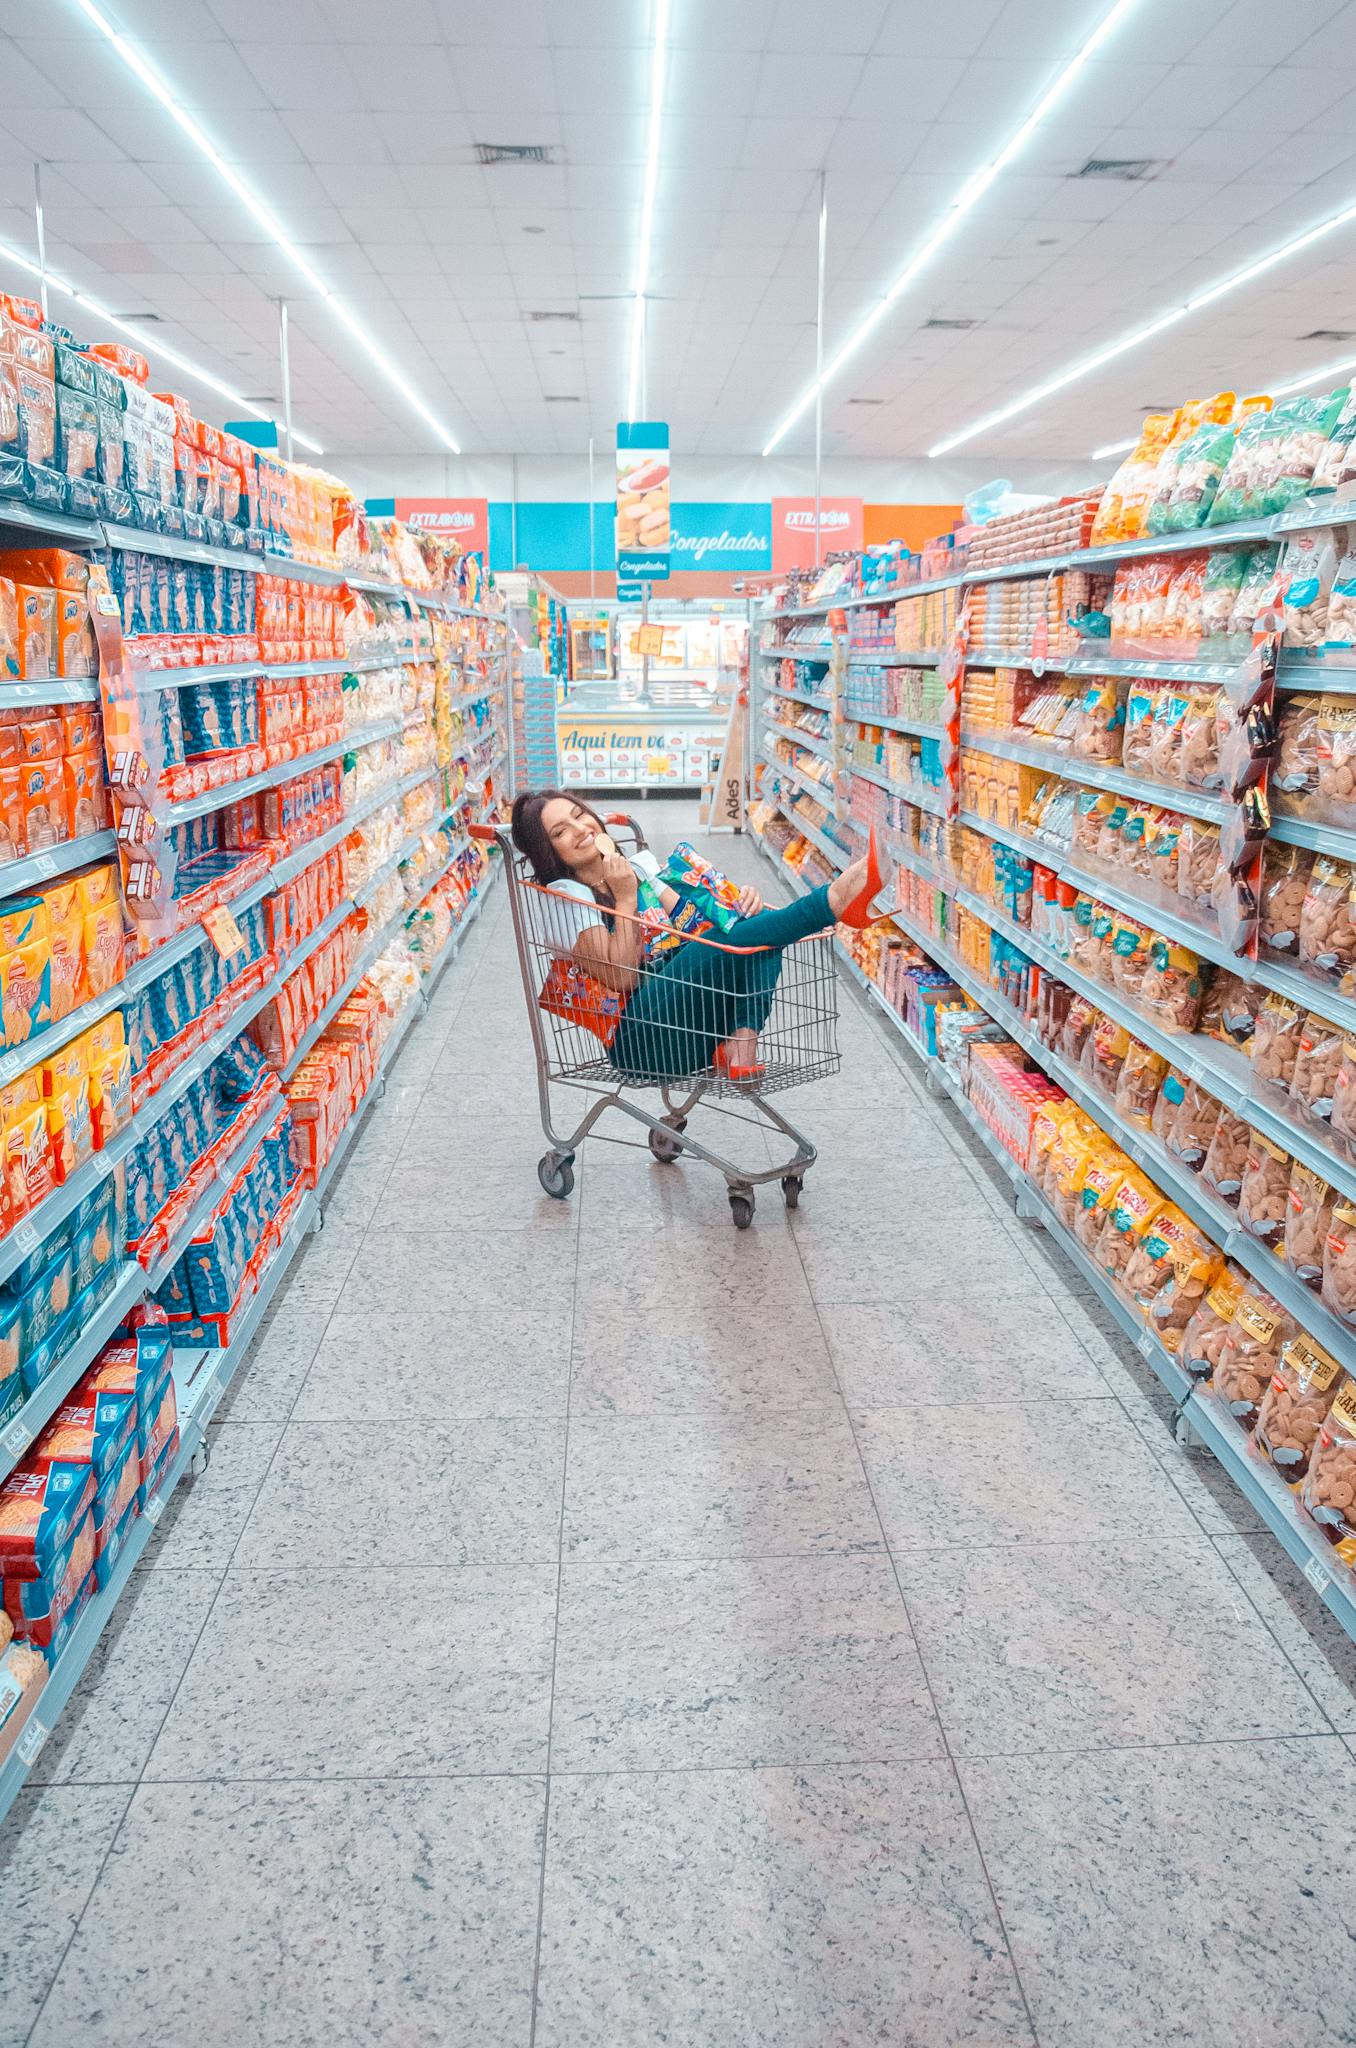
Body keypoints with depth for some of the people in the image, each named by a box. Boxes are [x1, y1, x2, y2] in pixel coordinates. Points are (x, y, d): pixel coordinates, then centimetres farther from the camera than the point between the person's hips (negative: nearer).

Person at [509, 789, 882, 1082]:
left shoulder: (638, 865, 18)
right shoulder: (566, 897, -3)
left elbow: (690, 924, 14)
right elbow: (621, 978, -12)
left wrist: (736, 905, -5)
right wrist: (625, 898, -13)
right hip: (639, 1042, -7)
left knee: (761, 924, -13)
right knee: (727, 941, -30)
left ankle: (740, 1043, -29)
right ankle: (836, 899, -35)